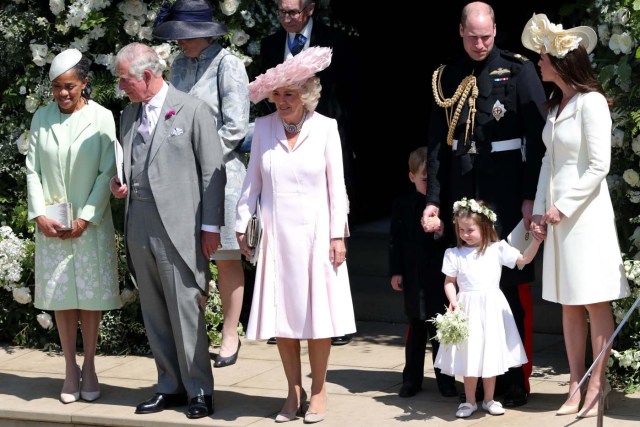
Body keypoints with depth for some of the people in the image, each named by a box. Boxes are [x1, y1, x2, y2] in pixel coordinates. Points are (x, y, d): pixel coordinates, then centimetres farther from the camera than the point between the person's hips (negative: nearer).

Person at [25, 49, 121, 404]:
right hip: (51, 224, 2)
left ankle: (89, 367, 14)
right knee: (61, 296, 5)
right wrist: (40, 215, -6)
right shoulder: (42, 118, 4)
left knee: (91, 295, 3)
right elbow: (33, 170, 4)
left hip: (91, 223, -2)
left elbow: (107, 173, -7)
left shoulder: (102, 118, -5)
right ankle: (70, 369, 12)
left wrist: (85, 218, -11)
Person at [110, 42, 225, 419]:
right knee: (155, 314, 10)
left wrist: (211, 226, -8)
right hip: (140, 228, 6)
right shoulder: (129, 115, 15)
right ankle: (171, 387, 20)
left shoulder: (193, 110, -4)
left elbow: (213, 172, -4)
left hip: (178, 228, -6)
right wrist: (119, 186, 3)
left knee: (186, 312, -3)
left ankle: (199, 391, 6)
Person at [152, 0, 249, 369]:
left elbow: (235, 127, -12)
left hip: (221, 172, -5)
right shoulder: (180, 65, 11)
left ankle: (230, 336, 12)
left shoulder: (227, 64, -8)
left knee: (226, 256, 3)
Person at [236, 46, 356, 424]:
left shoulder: (325, 128, -3)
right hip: (276, 233, 2)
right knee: (281, 312, 4)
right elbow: (253, 180, 8)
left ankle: (318, 391, 15)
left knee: (317, 312, 2)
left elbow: (336, 183, -1)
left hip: (315, 232, -2)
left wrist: (338, 234, -4)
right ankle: (294, 392, 16)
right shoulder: (264, 127, 1)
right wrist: (242, 224, 6)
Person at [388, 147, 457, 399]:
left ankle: (445, 379, 14)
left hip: (441, 274, -1)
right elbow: (395, 239, 4)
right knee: (416, 328, 10)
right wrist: (395, 271, 0)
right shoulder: (403, 204, 2)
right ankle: (412, 379, 17)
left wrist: (444, 232, -19)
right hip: (414, 277, 1)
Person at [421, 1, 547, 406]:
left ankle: (516, 379, 6)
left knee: (513, 284, -1)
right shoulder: (447, 78, 9)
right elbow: (438, 142, 8)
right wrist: (434, 199, 2)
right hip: (463, 193, 4)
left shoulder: (519, 70, -2)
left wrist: (532, 196, -12)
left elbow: (537, 137, -6)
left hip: (508, 194, -4)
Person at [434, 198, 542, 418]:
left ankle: (489, 399, 20)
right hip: (468, 309, -1)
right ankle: (470, 401, 15)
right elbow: (449, 282, 5)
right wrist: (453, 300, -11)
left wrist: (536, 240, -14)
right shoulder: (454, 254, 0)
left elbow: (524, 259, -2)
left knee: (491, 354, 7)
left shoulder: (497, 249, 0)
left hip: (492, 309, 1)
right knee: (469, 356, 3)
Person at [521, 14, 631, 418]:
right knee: (569, 304, 9)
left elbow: (599, 166, -15)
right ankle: (577, 385, 15)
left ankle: (597, 385, 4)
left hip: (585, 213, -8)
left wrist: (564, 207, -14)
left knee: (595, 302, -2)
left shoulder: (591, 102, -12)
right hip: (557, 214, 8)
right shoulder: (556, 105, 13)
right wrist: (541, 210, 6)